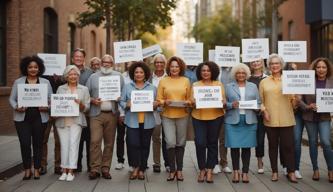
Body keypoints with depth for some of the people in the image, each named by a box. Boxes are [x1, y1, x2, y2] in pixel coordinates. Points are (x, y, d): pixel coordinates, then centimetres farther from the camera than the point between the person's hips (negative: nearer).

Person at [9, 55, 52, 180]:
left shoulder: (45, 82, 8)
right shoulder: (18, 82, 7)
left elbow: (51, 99, 6)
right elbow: (12, 99, 6)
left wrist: (47, 107, -13)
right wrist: (16, 108, -14)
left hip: (39, 118, 1)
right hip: (22, 118, 0)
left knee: (38, 143, 6)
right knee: (25, 144, -5)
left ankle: (36, 169, 17)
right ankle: (27, 169, 8)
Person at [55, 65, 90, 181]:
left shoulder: (84, 89, 10)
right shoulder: (60, 89, 12)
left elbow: (87, 107, 6)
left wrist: (81, 104, -13)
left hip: (76, 120, -1)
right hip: (62, 120, 1)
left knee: (73, 143, -9)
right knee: (64, 145, 0)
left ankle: (71, 171, -6)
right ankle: (64, 171, 8)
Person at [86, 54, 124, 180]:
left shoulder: (118, 76, 12)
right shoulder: (93, 77, 12)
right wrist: (92, 100, -10)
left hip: (112, 114, 1)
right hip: (96, 114, -1)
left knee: (109, 143, 3)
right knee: (95, 141, -11)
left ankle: (105, 169, 11)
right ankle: (95, 169, -6)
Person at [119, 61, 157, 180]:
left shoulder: (152, 88, 12)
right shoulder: (127, 87, 8)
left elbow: (157, 102, 11)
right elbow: (121, 102, 5)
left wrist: (155, 104, -11)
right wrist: (127, 105, -15)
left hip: (147, 122, 2)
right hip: (132, 121, -1)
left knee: (145, 145, 5)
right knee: (133, 144, -10)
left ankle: (142, 169, 16)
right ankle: (135, 167, 6)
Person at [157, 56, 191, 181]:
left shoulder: (186, 81, 6)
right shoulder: (163, 81, 3)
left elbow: (190, 98, 9)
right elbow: (159, 99, 3)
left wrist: (187, 102, -12)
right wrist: (165, 102, -17)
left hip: (182, 116, 1)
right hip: (167, 116, -1)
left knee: (180, 143, 8)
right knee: (170, 142, -8)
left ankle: (179, 170, 18)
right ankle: (172, 170, 5)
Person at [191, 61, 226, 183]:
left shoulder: (219, 84, 7)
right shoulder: (195, 85, 7)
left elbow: (224, 100, 5)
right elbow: (191, 100, 4)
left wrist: (221, 102, -17)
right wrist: (194, 102, -18)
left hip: (215, 117, 0)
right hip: (198, 117, 0)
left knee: (212, 143, 5)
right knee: (200, 143, -6)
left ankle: (210, 170, 16)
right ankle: (202, 169, 11)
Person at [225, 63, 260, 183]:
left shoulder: (253, 86, 13)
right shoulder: (229, 87, 9)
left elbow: (258, 103, 10)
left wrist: (254, 106, -11)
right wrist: (231, 105, -15)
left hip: (249, 121, 1)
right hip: (233, 121, -1)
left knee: (247, 147, 0)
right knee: (234, 146, -2)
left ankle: (245, 172, 8)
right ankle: (236, 171, 10)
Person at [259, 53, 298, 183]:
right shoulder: (264, 82, 9)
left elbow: (295, 97, 6)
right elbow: (260, 100, 9)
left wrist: (294, 100, -15)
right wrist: (264, 110, -6)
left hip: (286, 119, -1)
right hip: (270, 120, 1)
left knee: (288, 145, -1)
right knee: (273, 145, 8)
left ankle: (291, 172, 8)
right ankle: (274, 171, 17)